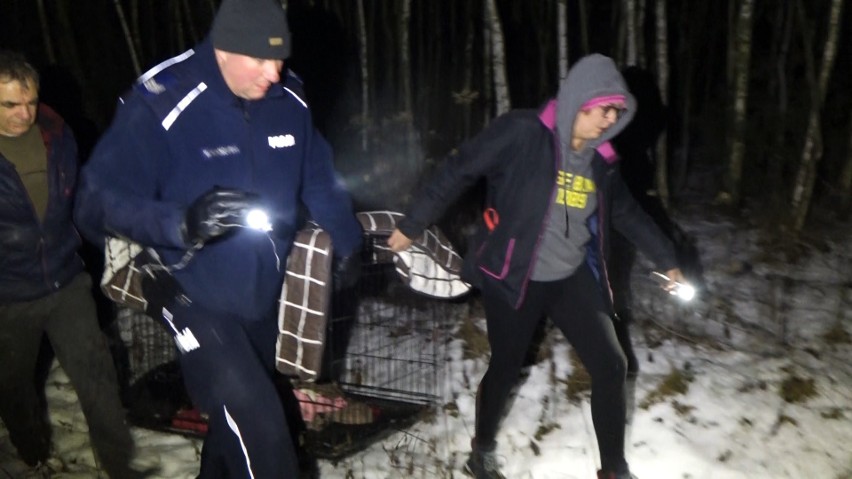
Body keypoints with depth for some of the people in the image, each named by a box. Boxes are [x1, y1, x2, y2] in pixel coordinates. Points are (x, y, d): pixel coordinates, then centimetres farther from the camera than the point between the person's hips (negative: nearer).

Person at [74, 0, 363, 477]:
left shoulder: (289, 100, -6)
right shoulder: (160, 103, -23)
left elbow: (319, 175, 11)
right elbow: (99, 200, -25)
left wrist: (347, 239, 10)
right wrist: (181, 223, -42)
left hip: (264, 290, 6)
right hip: (196, 297, -6)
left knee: (240, 415, 24)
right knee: (258, 427, -13)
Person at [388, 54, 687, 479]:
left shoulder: (597, 158, 3)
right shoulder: (523, 133, -18)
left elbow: (627, 213, 17)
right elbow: (456, 173, -13)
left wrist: (666, 260, 23)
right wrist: (411, 226, -9)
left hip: (572, 279, 6)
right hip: (512, 279, -6)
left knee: (610, 366, 5)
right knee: (506, 367, 10)